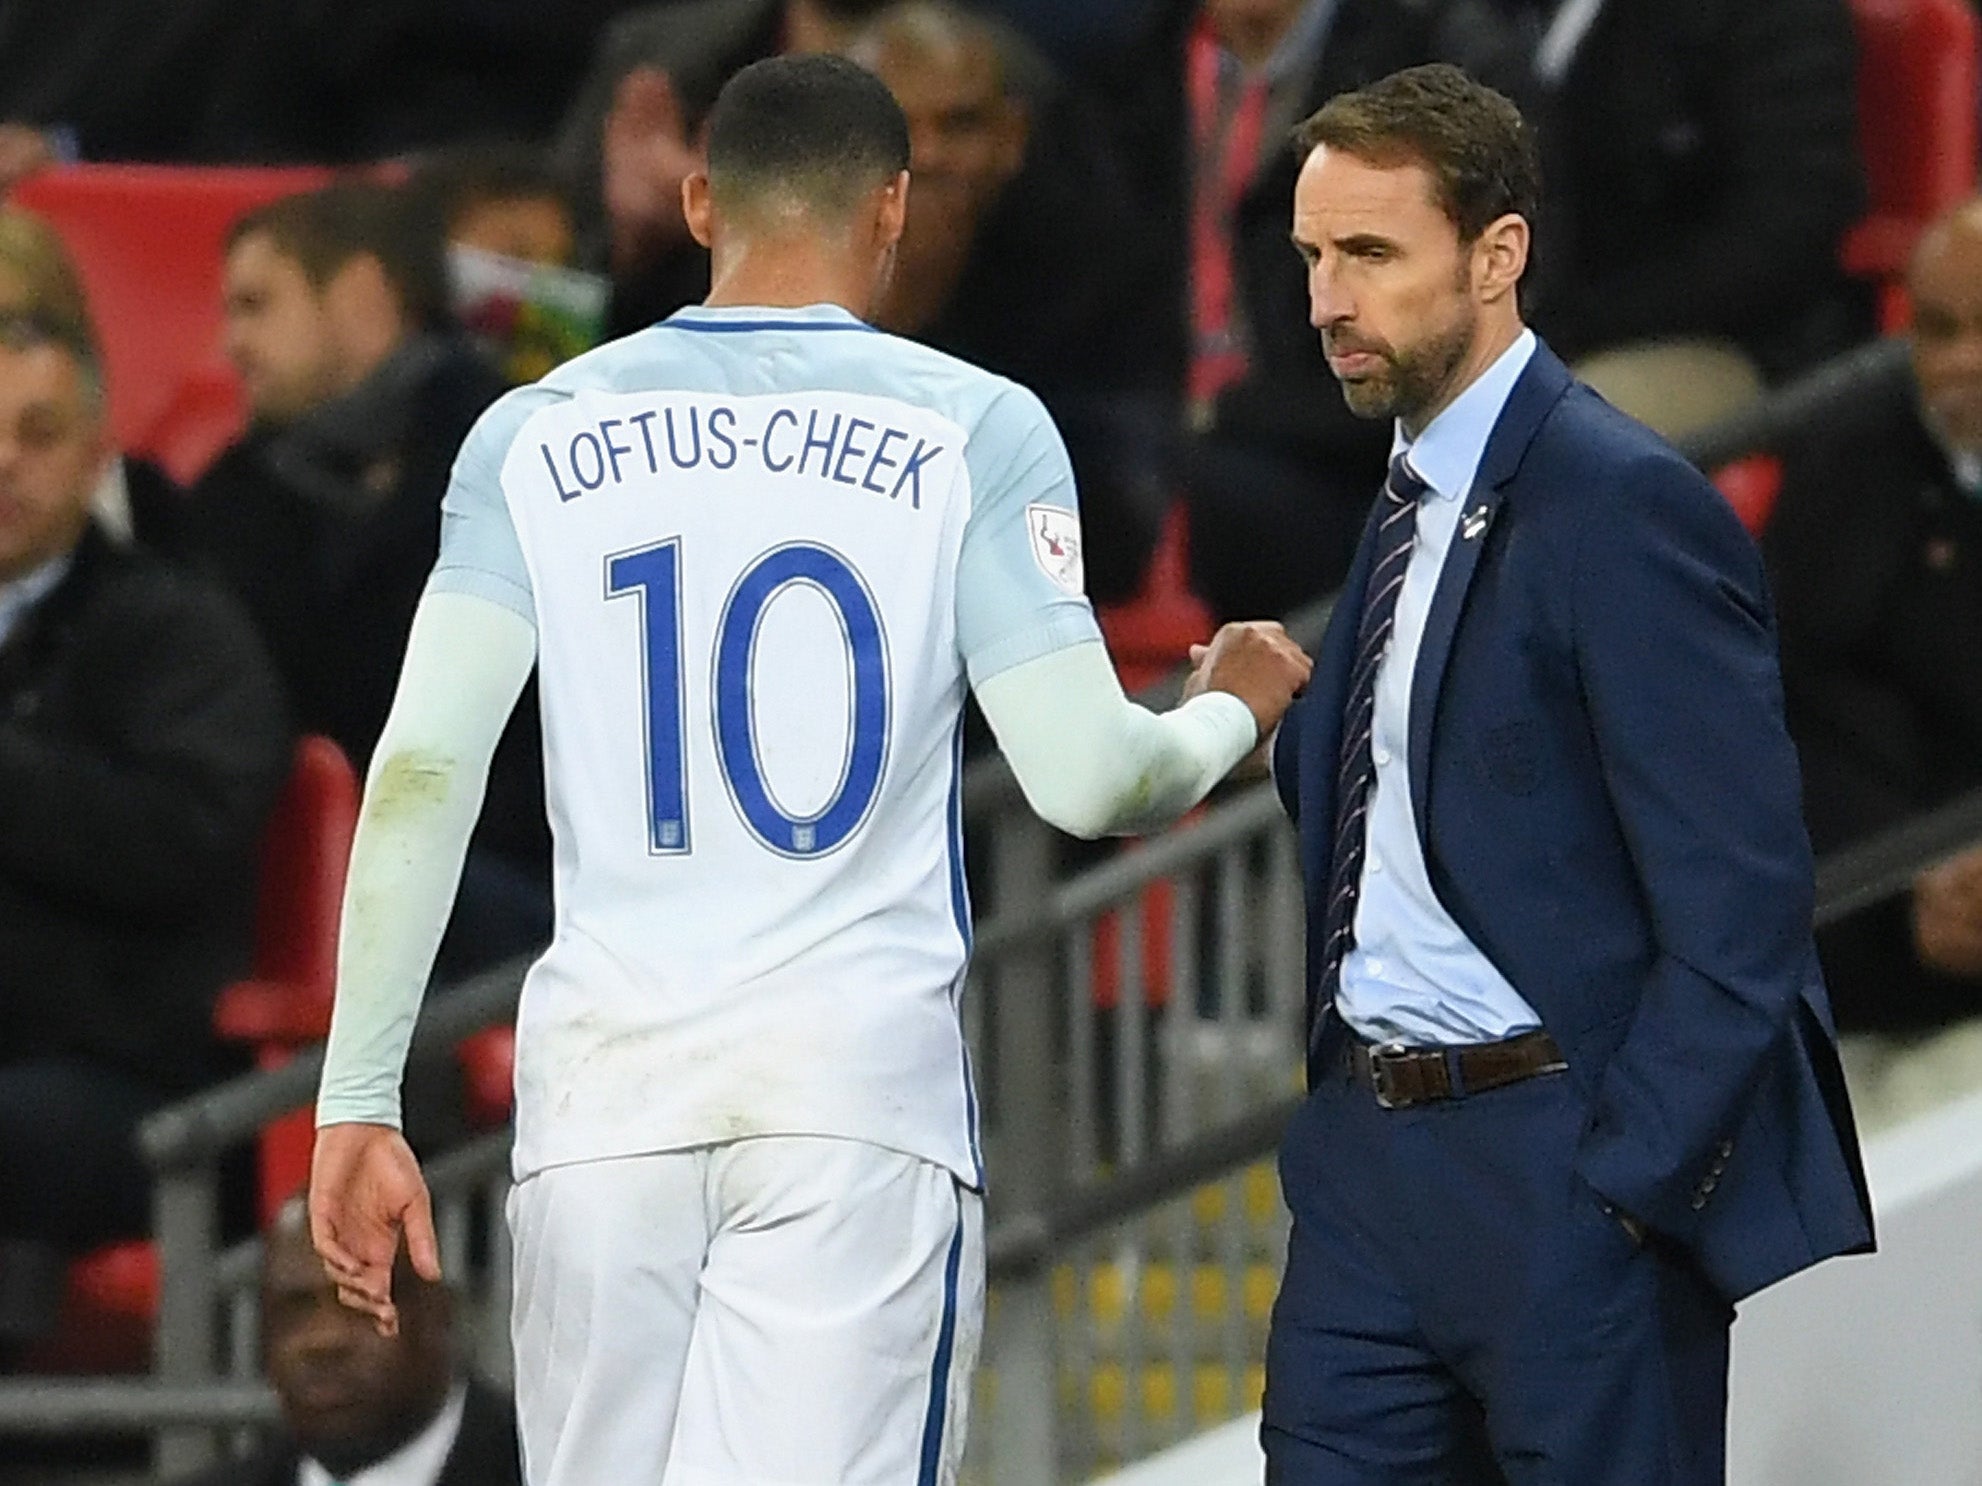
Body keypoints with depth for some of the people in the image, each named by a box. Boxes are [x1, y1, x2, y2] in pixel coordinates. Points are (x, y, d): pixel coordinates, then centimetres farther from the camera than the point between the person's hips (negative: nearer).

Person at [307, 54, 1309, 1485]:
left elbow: (423, 772, 0)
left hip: (602, 1097, 2)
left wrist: (360, 1102, 2)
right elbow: (1086, 778, -2)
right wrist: (1233, 715, 21)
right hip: (860, 1096, -2)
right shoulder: (971, 429, 1)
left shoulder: (537, 436, 7)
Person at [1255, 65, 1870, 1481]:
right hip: (1370, 1152, 8)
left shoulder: (1627, 509, -14)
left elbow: (1736, 910, -17)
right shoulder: (1411, 501, 14)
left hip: (1563, 1159, -8)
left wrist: (1620, 1189, -18)